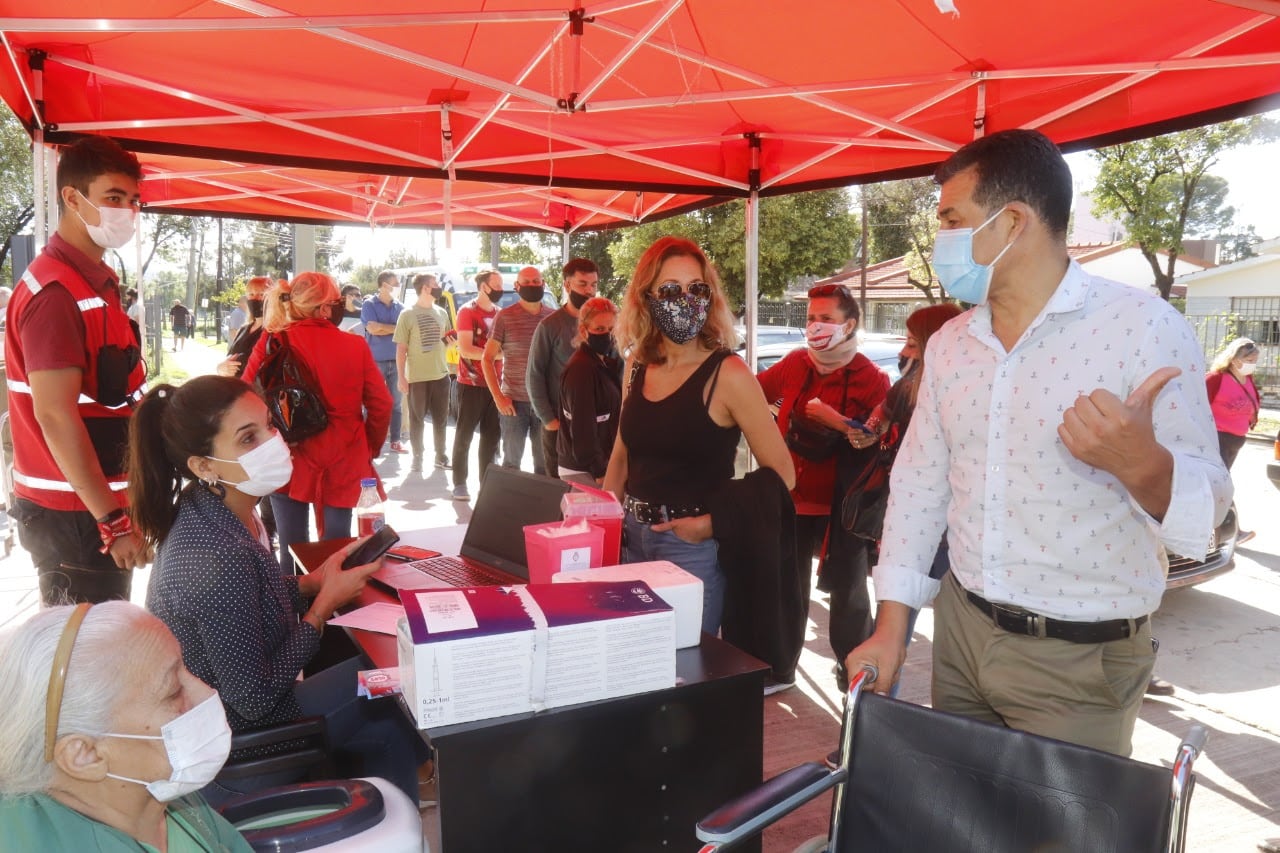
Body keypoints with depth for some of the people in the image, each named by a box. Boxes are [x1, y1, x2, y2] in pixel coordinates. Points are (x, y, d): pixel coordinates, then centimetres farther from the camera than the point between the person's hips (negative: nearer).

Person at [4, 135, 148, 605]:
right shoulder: (55, 291, -18)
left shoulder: (97, 283, 12)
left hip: (101, 502, 9)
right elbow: (55, 414, -23)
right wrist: (113, 520, -22)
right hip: (73, 514, -9)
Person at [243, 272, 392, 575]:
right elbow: (381, 405, -4)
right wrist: (370, 449, 12)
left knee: (293, 554, 9)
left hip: (288, 462, 0)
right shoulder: (355, 346, -5)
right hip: (342, 464, 0)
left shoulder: (271, 343, -5)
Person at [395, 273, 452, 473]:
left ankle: (441, 456, 23)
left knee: (441, 418, 11)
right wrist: (401, 376, -11)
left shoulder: (442, 313, 9)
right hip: (416, 377, -4)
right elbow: (401, 348, -7)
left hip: (441, 374, 4)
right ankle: (417, 457, 16)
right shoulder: (408, 315, -6)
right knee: (417, 419, 5)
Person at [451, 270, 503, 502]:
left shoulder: (500, 313, 11)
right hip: (471, 384, -6)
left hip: (494, 384, 6)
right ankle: (459, 483, 9)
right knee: (464, 435, 2)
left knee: (491, 436, 9)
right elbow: (465, 349, -15)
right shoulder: (467, 312, -6)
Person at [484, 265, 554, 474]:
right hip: (514, 402, -2)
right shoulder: (505, 317, -2)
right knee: (511, 461, 8)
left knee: (545, 462, 9)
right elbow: (487, 359, 0)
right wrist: (498, 397, -8)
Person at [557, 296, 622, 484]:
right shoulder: (581, 369, -19)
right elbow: (582, 428, -22)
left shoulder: (604, 362, 9)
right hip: (584, 470, -9)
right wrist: (600, 472, -20)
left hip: (601, 463, 9)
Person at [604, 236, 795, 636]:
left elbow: (781, 475, -11)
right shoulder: (637, 367, 4)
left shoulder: (727, 373, -13)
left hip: (694, 549, -5)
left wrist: (714, 524, -15)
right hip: (631, 539, 5)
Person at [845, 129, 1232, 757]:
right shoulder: (949, 345, 4)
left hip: (1079, 662, -4)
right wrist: (891, 628, 3)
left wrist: (1140, 462, -34)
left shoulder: (1145, 327, -13)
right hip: (960, 630, 5)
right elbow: (919, 485, 6)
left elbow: (1203, 507, -12)